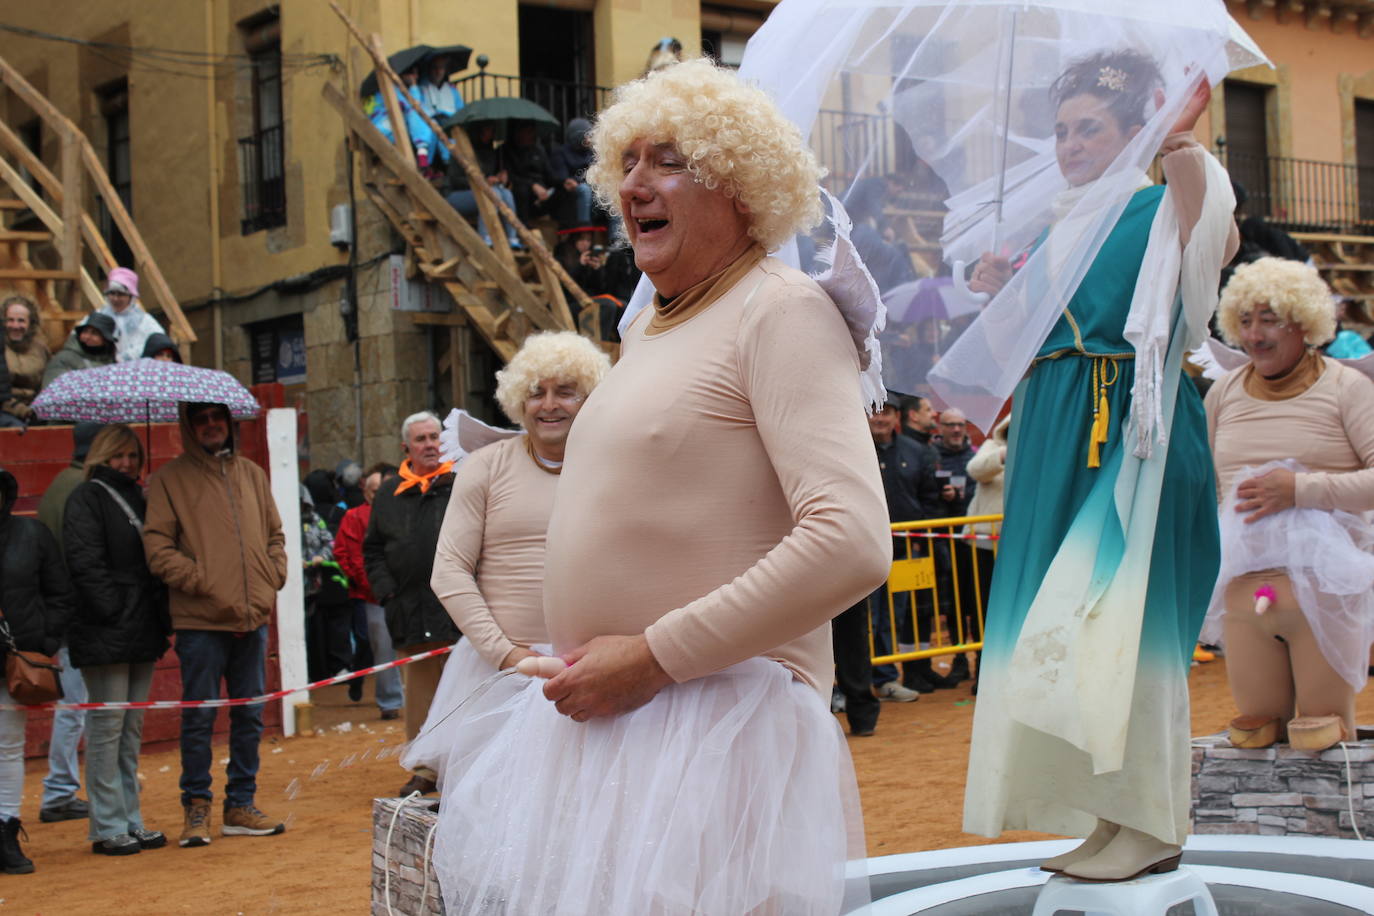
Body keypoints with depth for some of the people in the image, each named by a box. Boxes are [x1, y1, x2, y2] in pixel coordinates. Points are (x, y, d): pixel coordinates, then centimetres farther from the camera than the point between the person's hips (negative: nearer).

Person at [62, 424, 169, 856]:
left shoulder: (138, 499, 18)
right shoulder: (86, 499, -5)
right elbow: (85, 563, -15)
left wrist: (162, 616, 9)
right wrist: (113, 611, -19)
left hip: (142, 634, 8)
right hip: (105, 636, -8)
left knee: (131, 729, 12)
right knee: (107, 725, -4)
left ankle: (130, 821, 18)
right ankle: (108, 827, 2)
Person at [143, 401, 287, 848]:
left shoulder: (252, 474, 15)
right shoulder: (170, 479, 1)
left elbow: (275, 534, 20)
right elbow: (157, 547, -7)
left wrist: (272, 580, 4)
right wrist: (200, 582, -15)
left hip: (253, 617, 5)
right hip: (200, 619, -5)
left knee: (250, 715, 9)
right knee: (199, 716, 0)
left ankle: (241, 806, 19)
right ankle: (196, 808, 11)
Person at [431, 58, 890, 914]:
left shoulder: (781, 310, -10)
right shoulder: (647, 328, 16)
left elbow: (851, 543, -22)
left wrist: (655, 657, -19)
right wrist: (583, 664, 14)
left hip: (718, 722, -8)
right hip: (595, 721, 8)